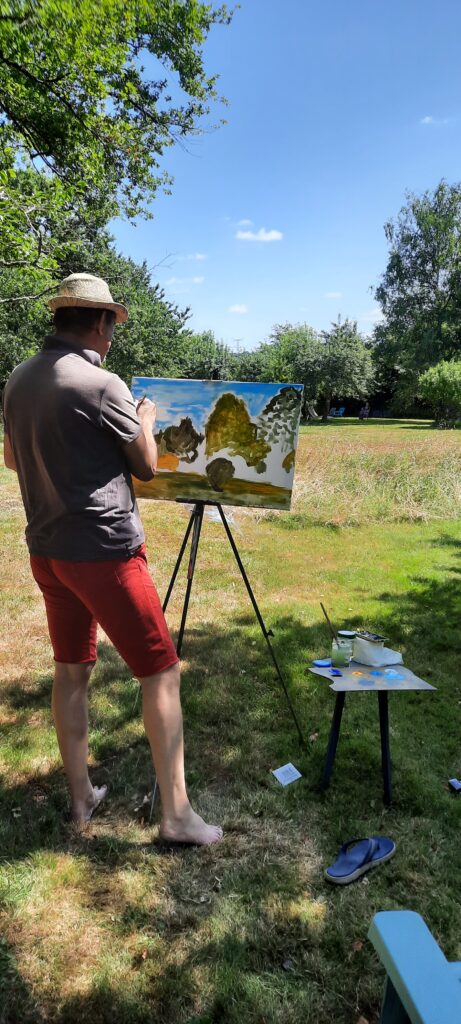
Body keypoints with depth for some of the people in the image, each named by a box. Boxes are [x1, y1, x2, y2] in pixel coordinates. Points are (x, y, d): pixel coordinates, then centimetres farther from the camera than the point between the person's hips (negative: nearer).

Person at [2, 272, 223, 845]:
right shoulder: (102, 385, -15)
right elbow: (146, 468, -3)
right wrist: (145, 423, 15)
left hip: (46, 549, 8)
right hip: (103, 551, -7)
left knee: (71, 669, 17)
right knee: (160, 670, 3)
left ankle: (81, 797, 30)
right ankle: (175, 813, 10)